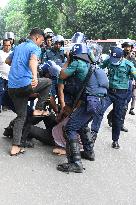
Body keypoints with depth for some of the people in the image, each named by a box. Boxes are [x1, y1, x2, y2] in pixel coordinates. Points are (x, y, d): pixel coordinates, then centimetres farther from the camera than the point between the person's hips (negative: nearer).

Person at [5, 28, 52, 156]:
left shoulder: (18, 47, 22)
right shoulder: (35, 48, -1)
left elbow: (7, 61, 34)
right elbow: (33, 60, -24)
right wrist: (35, 76, -41)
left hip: (12, 86, 7)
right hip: (25, 84, -7)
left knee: (21, 116, 14)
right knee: (48, 82, 18)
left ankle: (15, 147, 8)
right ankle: (38, 109, 12)